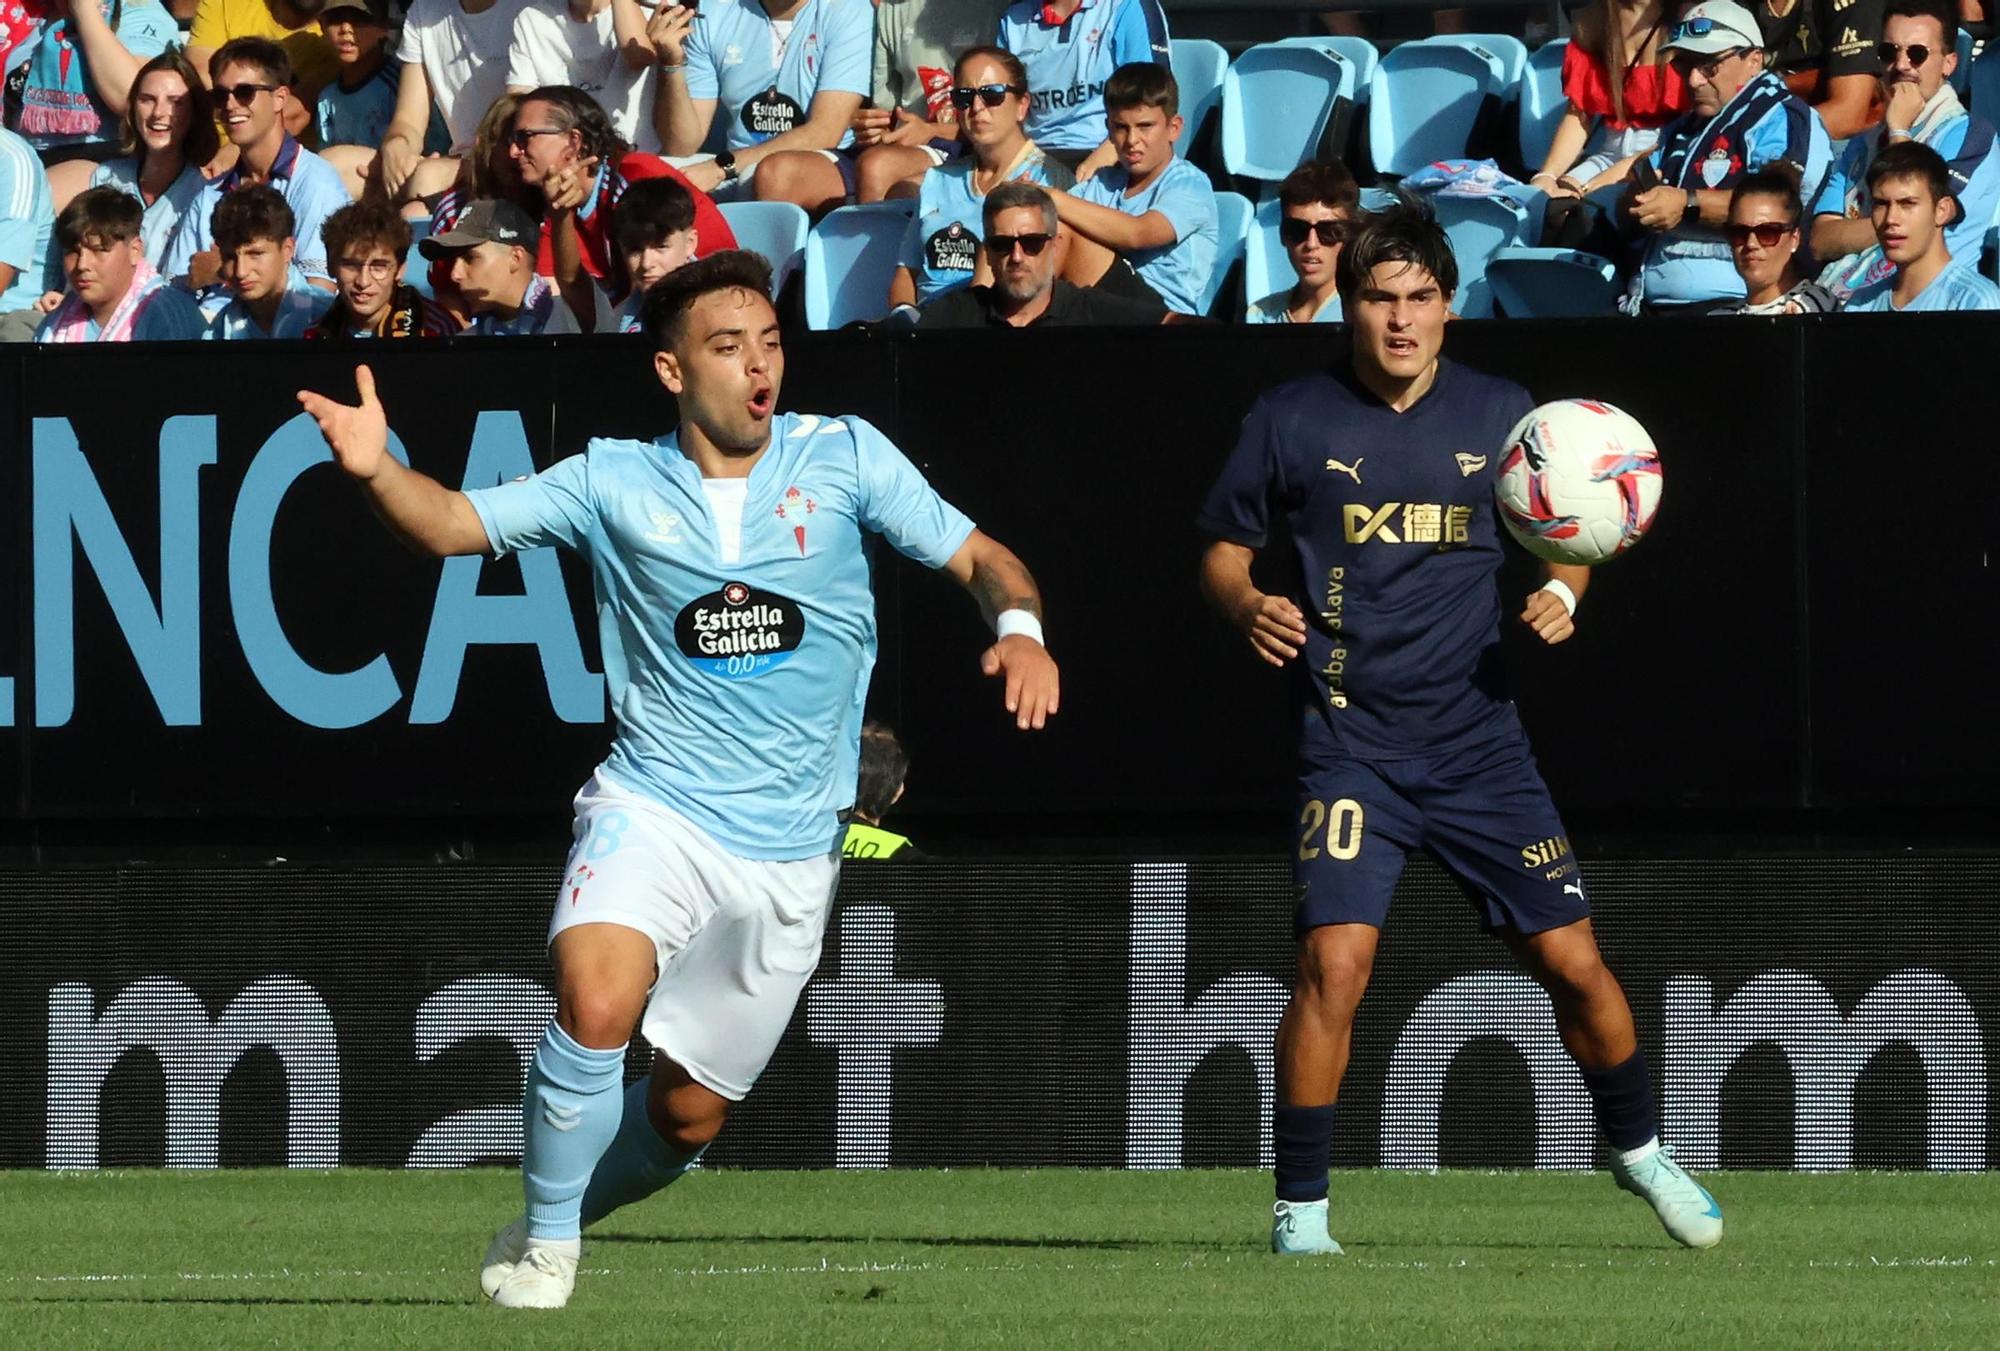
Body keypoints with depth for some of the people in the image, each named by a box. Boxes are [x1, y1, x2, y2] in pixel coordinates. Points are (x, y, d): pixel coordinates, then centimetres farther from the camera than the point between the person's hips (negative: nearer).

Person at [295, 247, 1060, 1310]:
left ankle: (556, 1216, 35)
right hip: (653, 810, -2)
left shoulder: (843, 457, 1)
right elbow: (451, 523, -1)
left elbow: (981, 560, 5)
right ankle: (546, 1245, -8)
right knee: (597, 1004, -29)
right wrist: (376, 470, -22)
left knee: (688, 1114, 5)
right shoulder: (613, 483, 0)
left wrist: (1018, 628, -17)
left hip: (790, 852, 2)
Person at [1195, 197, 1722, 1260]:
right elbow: (1223, 548, 8)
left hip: (1477, 734, 2)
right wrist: (1247, 606, -14)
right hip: (1352, 739, -2)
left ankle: (1636, 1150, 29)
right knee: (1336, 957, -20)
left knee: (1572, 961, 2)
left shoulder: (1501, 415, 5)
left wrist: (1561, 594, -4)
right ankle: (1300, 1210, -8)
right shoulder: (1292, 420, 0)